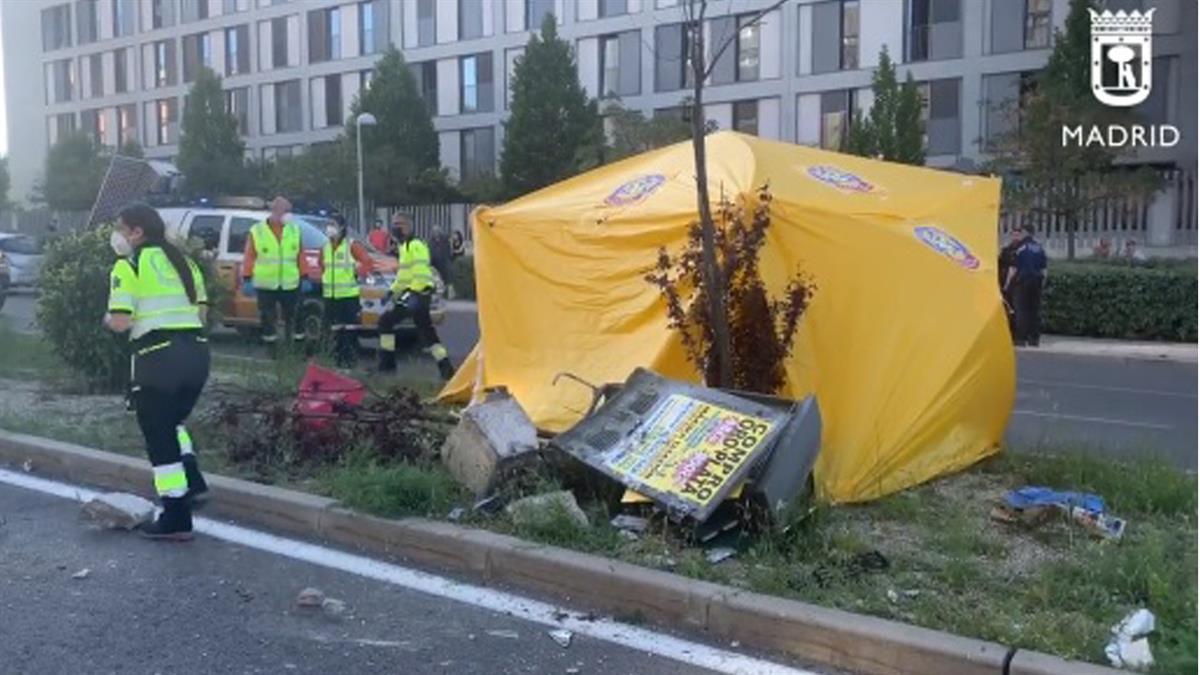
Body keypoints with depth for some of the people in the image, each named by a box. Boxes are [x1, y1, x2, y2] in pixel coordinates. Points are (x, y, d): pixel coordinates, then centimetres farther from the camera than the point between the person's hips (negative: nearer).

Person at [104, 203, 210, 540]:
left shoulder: (129, 266, -5)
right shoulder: (182, 261, 16)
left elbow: (120, 322, -12)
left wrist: (108, 319, 8)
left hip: (159, 355, -7)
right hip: (196, 350, 7)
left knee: (158, 435, 4)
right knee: (172, 422, 28)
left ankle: (176, 519, 7)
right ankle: (193, 483, 20)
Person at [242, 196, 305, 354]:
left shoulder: (295, 230, 6)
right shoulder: (257, 231, -2)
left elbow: (300, 256, 8)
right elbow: (249, 257, -2)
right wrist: (247, 280, -6)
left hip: (290, 284, 2)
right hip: (265, 285, -1)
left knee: (294, 317, 5)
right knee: (268, 319, 7)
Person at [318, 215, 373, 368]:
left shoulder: (352, 245, -6)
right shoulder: (325, 247, 12)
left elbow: (367, 262, -8)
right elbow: (322, 266, 23)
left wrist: (356, 273, -9)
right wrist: (325, 278, 9)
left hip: (349, 294, -6)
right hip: (330, 294, 6)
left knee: (350, 328, -6)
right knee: (335, 328, 10)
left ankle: (350, 358, -1)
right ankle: (338, 356, 18)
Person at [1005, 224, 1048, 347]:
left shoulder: (1020, 247, -6)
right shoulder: (1040, 248, 11)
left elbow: (1014, 268, -8)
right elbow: (1044, 269, 12)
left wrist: (1007, 283, -2)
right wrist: (1043, 284, 19)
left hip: (1022, 281, -5)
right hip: (1037, 282, 5)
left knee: (1022, 310, -3)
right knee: (1036, 309, 7)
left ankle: (1022, 338, -6)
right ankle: (1034, 338, 8)